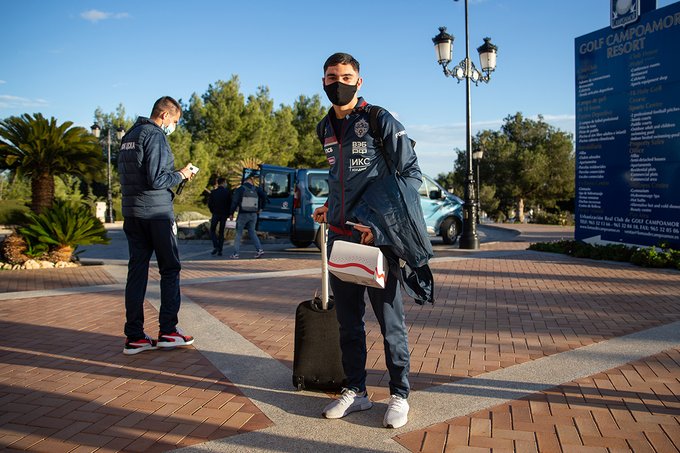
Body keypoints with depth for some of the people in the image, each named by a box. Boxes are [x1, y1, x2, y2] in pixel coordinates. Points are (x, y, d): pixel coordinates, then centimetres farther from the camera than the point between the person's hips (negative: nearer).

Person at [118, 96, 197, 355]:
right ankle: (167, 331, 6)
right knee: (170, 269, 4)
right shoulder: (155, 136, -11)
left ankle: (134, 337, 8)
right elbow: (156, 179, -19)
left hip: (131, 213, 8)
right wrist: (181, 175, -3)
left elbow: (127, 176, 18)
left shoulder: (128, 137, 17)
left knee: (136, 272, 6)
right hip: (157, 213, -8)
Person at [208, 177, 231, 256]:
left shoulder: (213, 192, -2)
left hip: (215, 214, -1)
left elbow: (209, 203, -3)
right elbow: (230, 203, -3)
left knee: (212, 230, 10)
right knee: (221, 232, 8)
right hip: (224, 214, 1)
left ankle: (216, 247, -9)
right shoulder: (227, 192, -2)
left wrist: (213, 211, 12)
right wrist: (229, 213, 8)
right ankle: (220, 250, 4)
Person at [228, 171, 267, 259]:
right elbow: (264, 196, 2)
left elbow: (235, 201, -11)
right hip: (253, 215, 3)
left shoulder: (240, 189, -7)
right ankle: (259, 249, 1)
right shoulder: (256, 189, 4)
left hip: (243, 215, -3)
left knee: (238, 233, 5)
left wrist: (231, 213, -3)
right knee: (252, 232, 15)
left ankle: (235, 254, 4)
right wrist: (260, 208, 12)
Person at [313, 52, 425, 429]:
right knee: (348, 319, 12)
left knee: (390, 319, 2)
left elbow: (412, 175, -7)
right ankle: (356, 390, 25)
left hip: (376, 235, -6)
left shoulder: (380, 121, -6)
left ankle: (399, 394, 16)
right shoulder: (325, 128, 14)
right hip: (338, 235, 6)